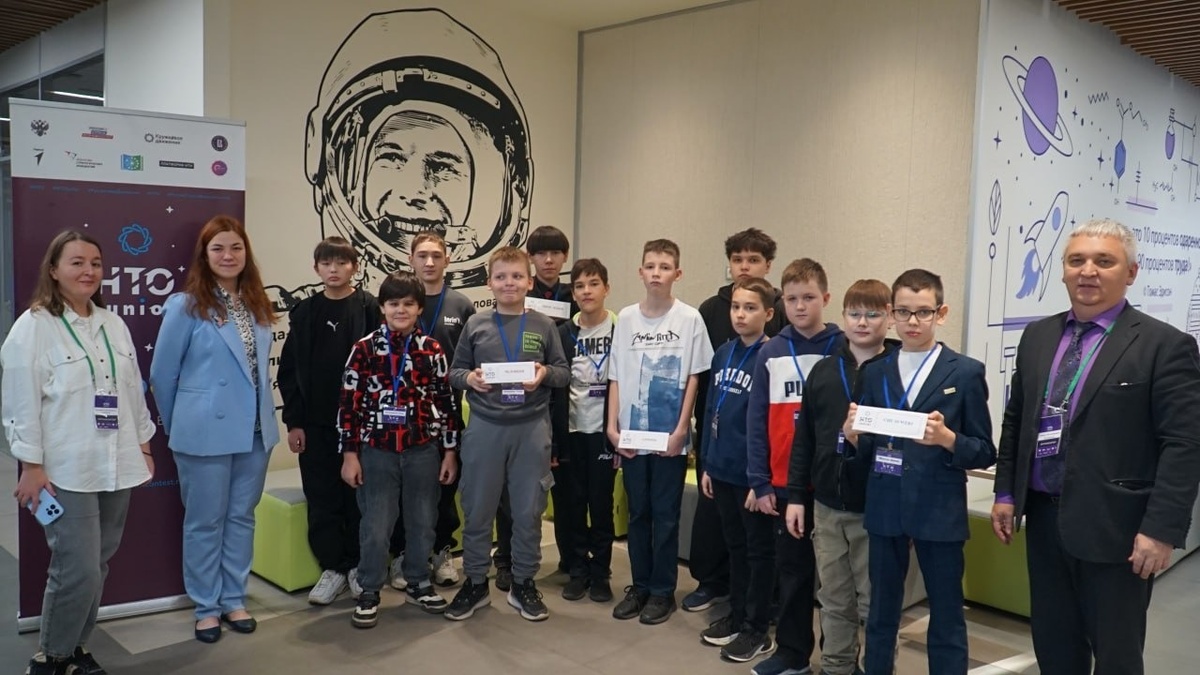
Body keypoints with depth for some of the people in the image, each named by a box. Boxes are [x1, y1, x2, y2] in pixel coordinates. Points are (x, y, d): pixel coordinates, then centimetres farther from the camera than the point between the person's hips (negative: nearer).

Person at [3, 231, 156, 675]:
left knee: (97, 567, 12)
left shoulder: (114, 325, 11)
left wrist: (143, 447, 15)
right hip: (67, 472, -6)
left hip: (116, 467, 6)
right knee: (77, 570, -7)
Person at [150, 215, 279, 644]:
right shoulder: (186, 306, -9)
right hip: (206, 432, -5)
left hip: (255, 430, 5)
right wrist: (179, 426, 6)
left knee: (241, 517, 14)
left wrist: (261, 414, 9)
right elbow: (162, 374, -2)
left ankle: (234, 600, 27)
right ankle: (206, 607, 21)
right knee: (205, 521, 7)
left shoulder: (257, 306, 7)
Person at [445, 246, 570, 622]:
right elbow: (454, 370, 7)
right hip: (485, 427, 0)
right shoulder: (475, 324, 3)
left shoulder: (543, 326, 3)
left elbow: (565, 372, 5)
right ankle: (475, 583, 24)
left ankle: (523, 584, 24)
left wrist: (546, 374, -15)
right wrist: (468, 378, -14)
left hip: (532, 428, 0)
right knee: (478, 509, 8)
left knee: (529, 511, 7)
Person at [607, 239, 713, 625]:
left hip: (671, 437, -3)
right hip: (631, 435, 3)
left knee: (666, 515, 6)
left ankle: (663, 591, 19)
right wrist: (612, 426, -1)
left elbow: (694, 377, -4)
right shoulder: (626, 318, 4)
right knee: (638, 513, 12)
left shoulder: (689, 318, -4)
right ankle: (640, 586, 26)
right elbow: (616, 377, 6)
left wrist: (681, 430, -9)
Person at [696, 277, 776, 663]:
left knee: (758, 550, 8)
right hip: (722, 468, 7)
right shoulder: (722, 353, 7)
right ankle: (736, 615, 32)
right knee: (734, 545, 18)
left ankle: (757, 629, 19)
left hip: (753, 472, -6)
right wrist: (706, 463, 11)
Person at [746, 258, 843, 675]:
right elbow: (757, 421, 2)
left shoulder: (843, 350, -3)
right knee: (791, 569, 13)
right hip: (784, 482, 2)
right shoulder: (770, 354, 2)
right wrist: (760, 482, -2)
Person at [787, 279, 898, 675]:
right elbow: (804, 439, 8)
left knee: (875, 602, 8)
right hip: (827, 505, 4)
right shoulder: (824, 371, 6)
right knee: (834, 600, 15)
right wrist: (796, 496, 7)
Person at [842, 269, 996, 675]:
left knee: (946, 620, 8)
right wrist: (853, 437, -13)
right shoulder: (875, 373, 7)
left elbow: (985, 452, -2)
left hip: (940, 513, -3)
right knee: (881, 615, 13)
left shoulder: (966, 372, -2)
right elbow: (867, 453, 8)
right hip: (885, 511, 3)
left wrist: (947, 438, -20)